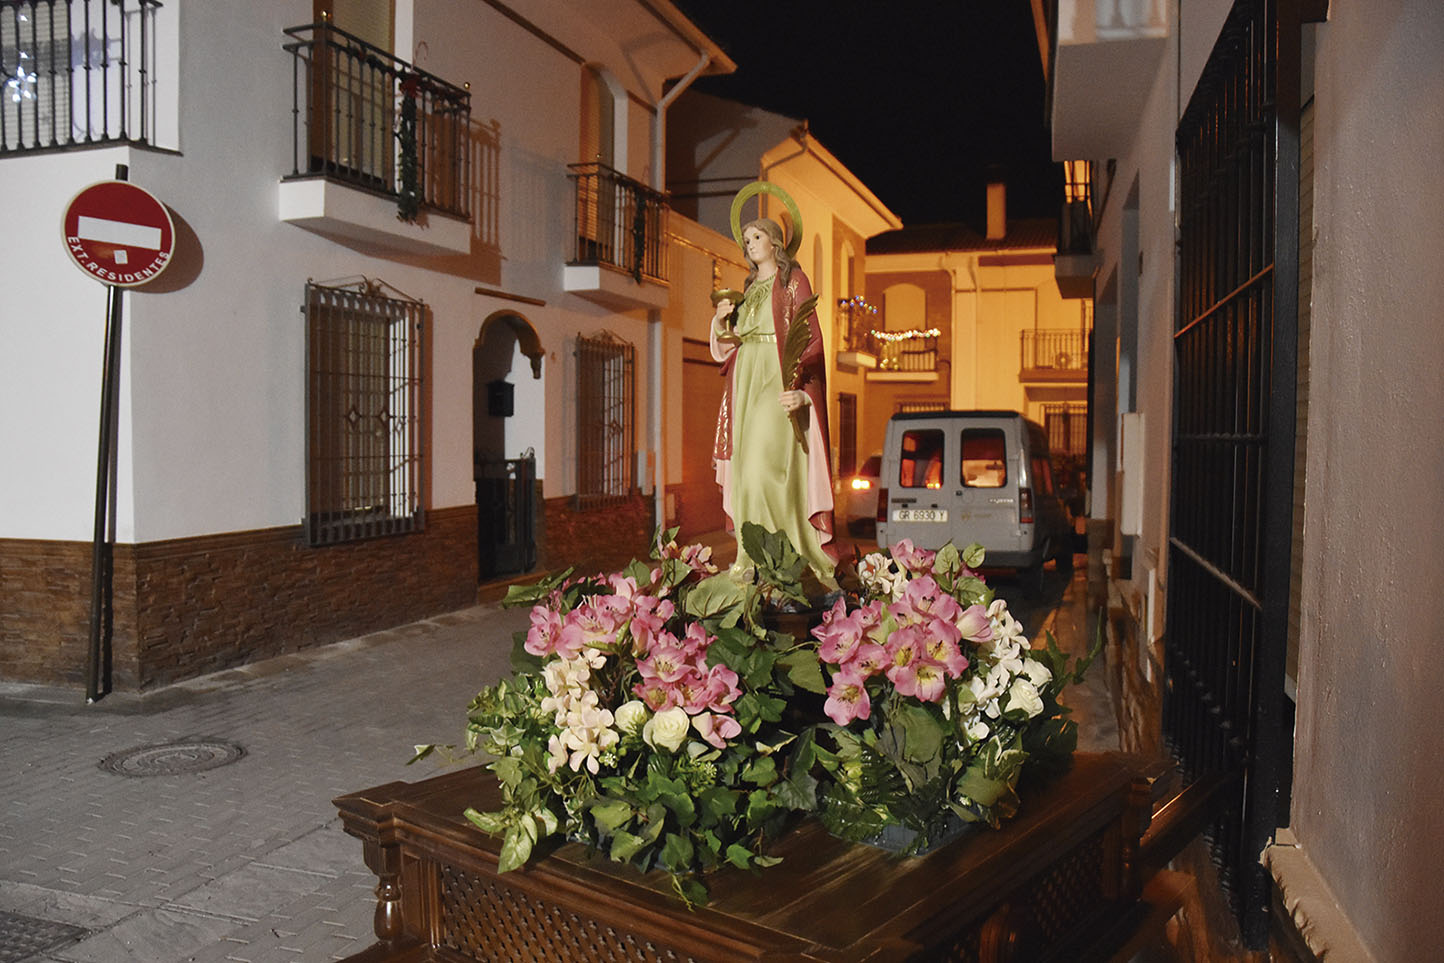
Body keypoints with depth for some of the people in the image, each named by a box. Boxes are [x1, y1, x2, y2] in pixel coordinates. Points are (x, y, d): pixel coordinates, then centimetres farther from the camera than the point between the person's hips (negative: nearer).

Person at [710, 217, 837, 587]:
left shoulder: (793, 280, 2)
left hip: (778, 383, -7)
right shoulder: (748, 289, 22)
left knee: (766, 463, -17)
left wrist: (802, 389, -21)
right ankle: (752, 559, 5)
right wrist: (721, 323, -1)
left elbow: (810, 337, -8)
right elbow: (730, 344, 21)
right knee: (746, 467, 2)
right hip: (747, 380, 7)